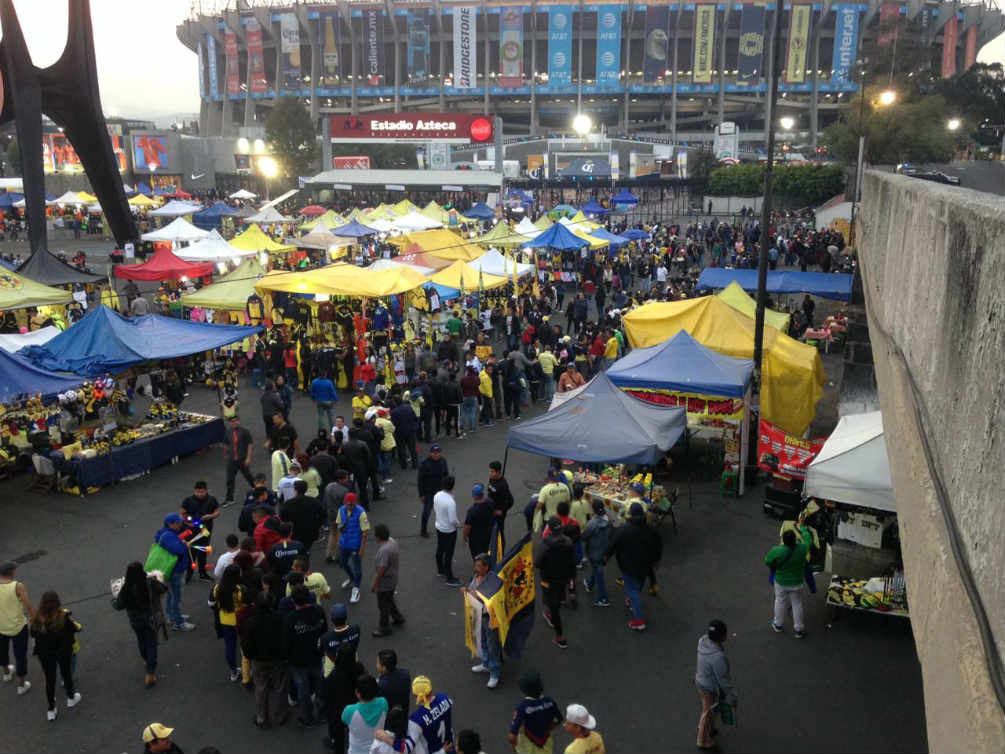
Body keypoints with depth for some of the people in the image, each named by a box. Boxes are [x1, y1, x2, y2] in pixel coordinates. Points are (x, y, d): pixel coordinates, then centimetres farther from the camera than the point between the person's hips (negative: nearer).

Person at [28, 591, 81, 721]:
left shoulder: (37, 619, -20)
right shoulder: (63, 617, -27)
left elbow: (33, 635, -6)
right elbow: (74, 629, -12)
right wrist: (72, 621, 8)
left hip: (44, 655, 2)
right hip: (63, 652, -1)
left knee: (49, 679, 18)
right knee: (66, 673, 24)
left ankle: (51, 710, 30)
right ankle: (71, 698, 46)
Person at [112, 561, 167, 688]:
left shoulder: (126, 588, -22)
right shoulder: (151, 582, -23)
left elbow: (118, 606, -9)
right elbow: (164, 589, -5)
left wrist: (114, 598, 12)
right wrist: (156, 579, 12)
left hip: (136, 621, 1)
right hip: (152, 619, -1)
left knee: (141, 641, 27)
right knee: (151, 644, 10)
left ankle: (147, 660, 52)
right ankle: (150, 674, 6)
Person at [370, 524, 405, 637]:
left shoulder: (384, 550, -35)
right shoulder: (392, 541, -6)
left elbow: (381, 570, -30)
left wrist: (374, 584, -19)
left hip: (385, 583, -9)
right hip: (393, 580, 9)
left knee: (384, 606, 11)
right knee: (389, 600, 30)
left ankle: (384, 629, 28)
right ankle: (398, 618, 45)